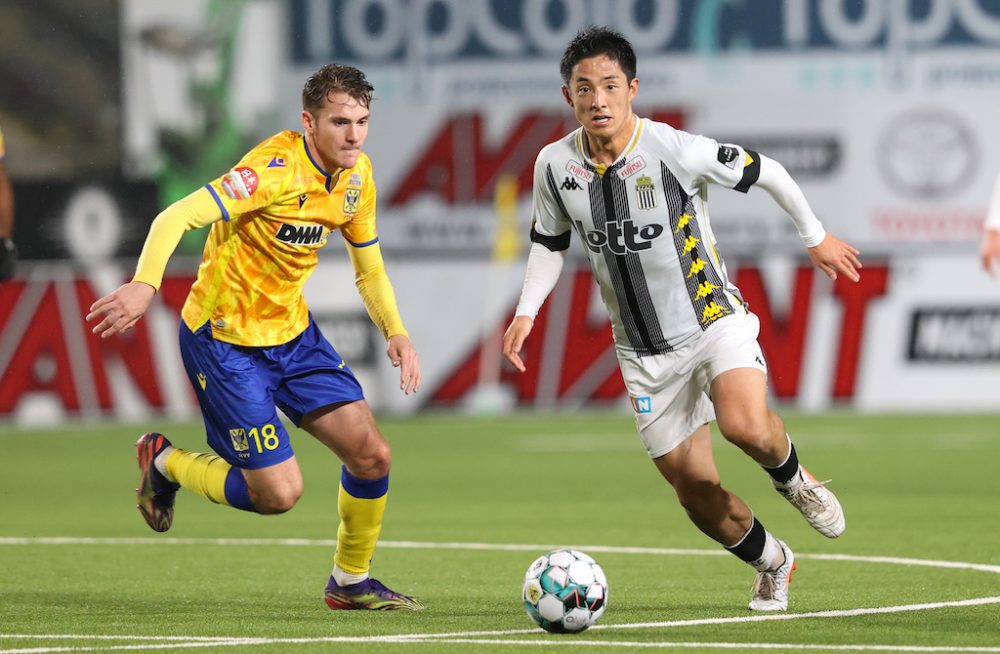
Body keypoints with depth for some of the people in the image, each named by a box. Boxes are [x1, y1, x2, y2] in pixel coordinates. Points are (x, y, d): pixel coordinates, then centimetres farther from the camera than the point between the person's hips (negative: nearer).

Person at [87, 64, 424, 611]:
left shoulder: (357, 176, 1)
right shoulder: (275, 169, -24)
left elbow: (370, 272, 15)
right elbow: (176, 218, -34)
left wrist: (395, 332, -3)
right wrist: (144, 284, -51)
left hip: (292, 333, 7)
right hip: (224, 340, -7)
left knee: (371, 455, -4)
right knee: (278, 493, -9)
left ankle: (351, 581, 19)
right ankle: (164, 461, 18)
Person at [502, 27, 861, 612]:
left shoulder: (675, 151, -19)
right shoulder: (556, 165, -6)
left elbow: (764, 171, -4)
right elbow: (550, 242, 13)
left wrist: (816, 237, 6)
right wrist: (527, 312, -1)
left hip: (714, 318, -4)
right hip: (645, 354, 4)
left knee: (746, 426, -32)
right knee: (695, 491, 3)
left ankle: (791, 476, 4)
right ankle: (772, 564, 32)